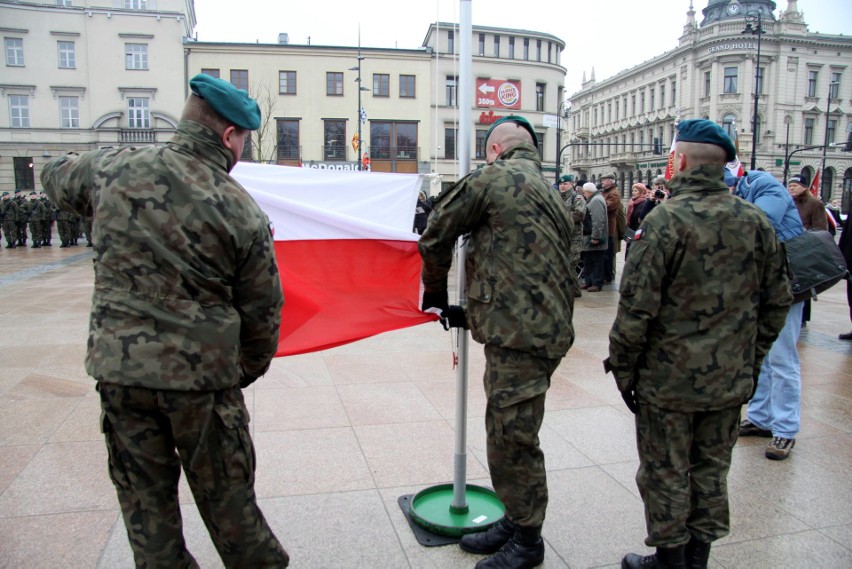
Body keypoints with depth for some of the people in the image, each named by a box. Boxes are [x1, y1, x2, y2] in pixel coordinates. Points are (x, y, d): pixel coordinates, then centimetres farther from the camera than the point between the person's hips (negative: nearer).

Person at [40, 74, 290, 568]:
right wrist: (248, 371, 14)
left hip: (118, 366, 3)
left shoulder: (115, 167, -2)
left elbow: (57, 179, 22)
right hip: (203, 375, -2)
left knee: (144, 499, 19)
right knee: (227, 498, 14)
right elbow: (263, 311, -2)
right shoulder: (242, 211, -9)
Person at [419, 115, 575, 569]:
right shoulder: (548, 193, 22)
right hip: (542, 328, 10)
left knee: (513, 438, 2)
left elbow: (435, 236, -2)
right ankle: (514, 522, 32)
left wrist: (435, 294, 14)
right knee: (506, 433, 19)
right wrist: (473, 313, 23)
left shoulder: (494, 178, -5)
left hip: (519, 335, -10)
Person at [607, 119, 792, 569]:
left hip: (668, 380, -6)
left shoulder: (664, 221, -17)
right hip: (731, 380, 6)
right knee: (711, 470, 18)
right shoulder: (756, 222, 2)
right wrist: (750, 361, 17)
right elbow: (777, 302, 8)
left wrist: (623, 370, -7)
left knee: (665, 474, 10)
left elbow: (636, 308, -18)